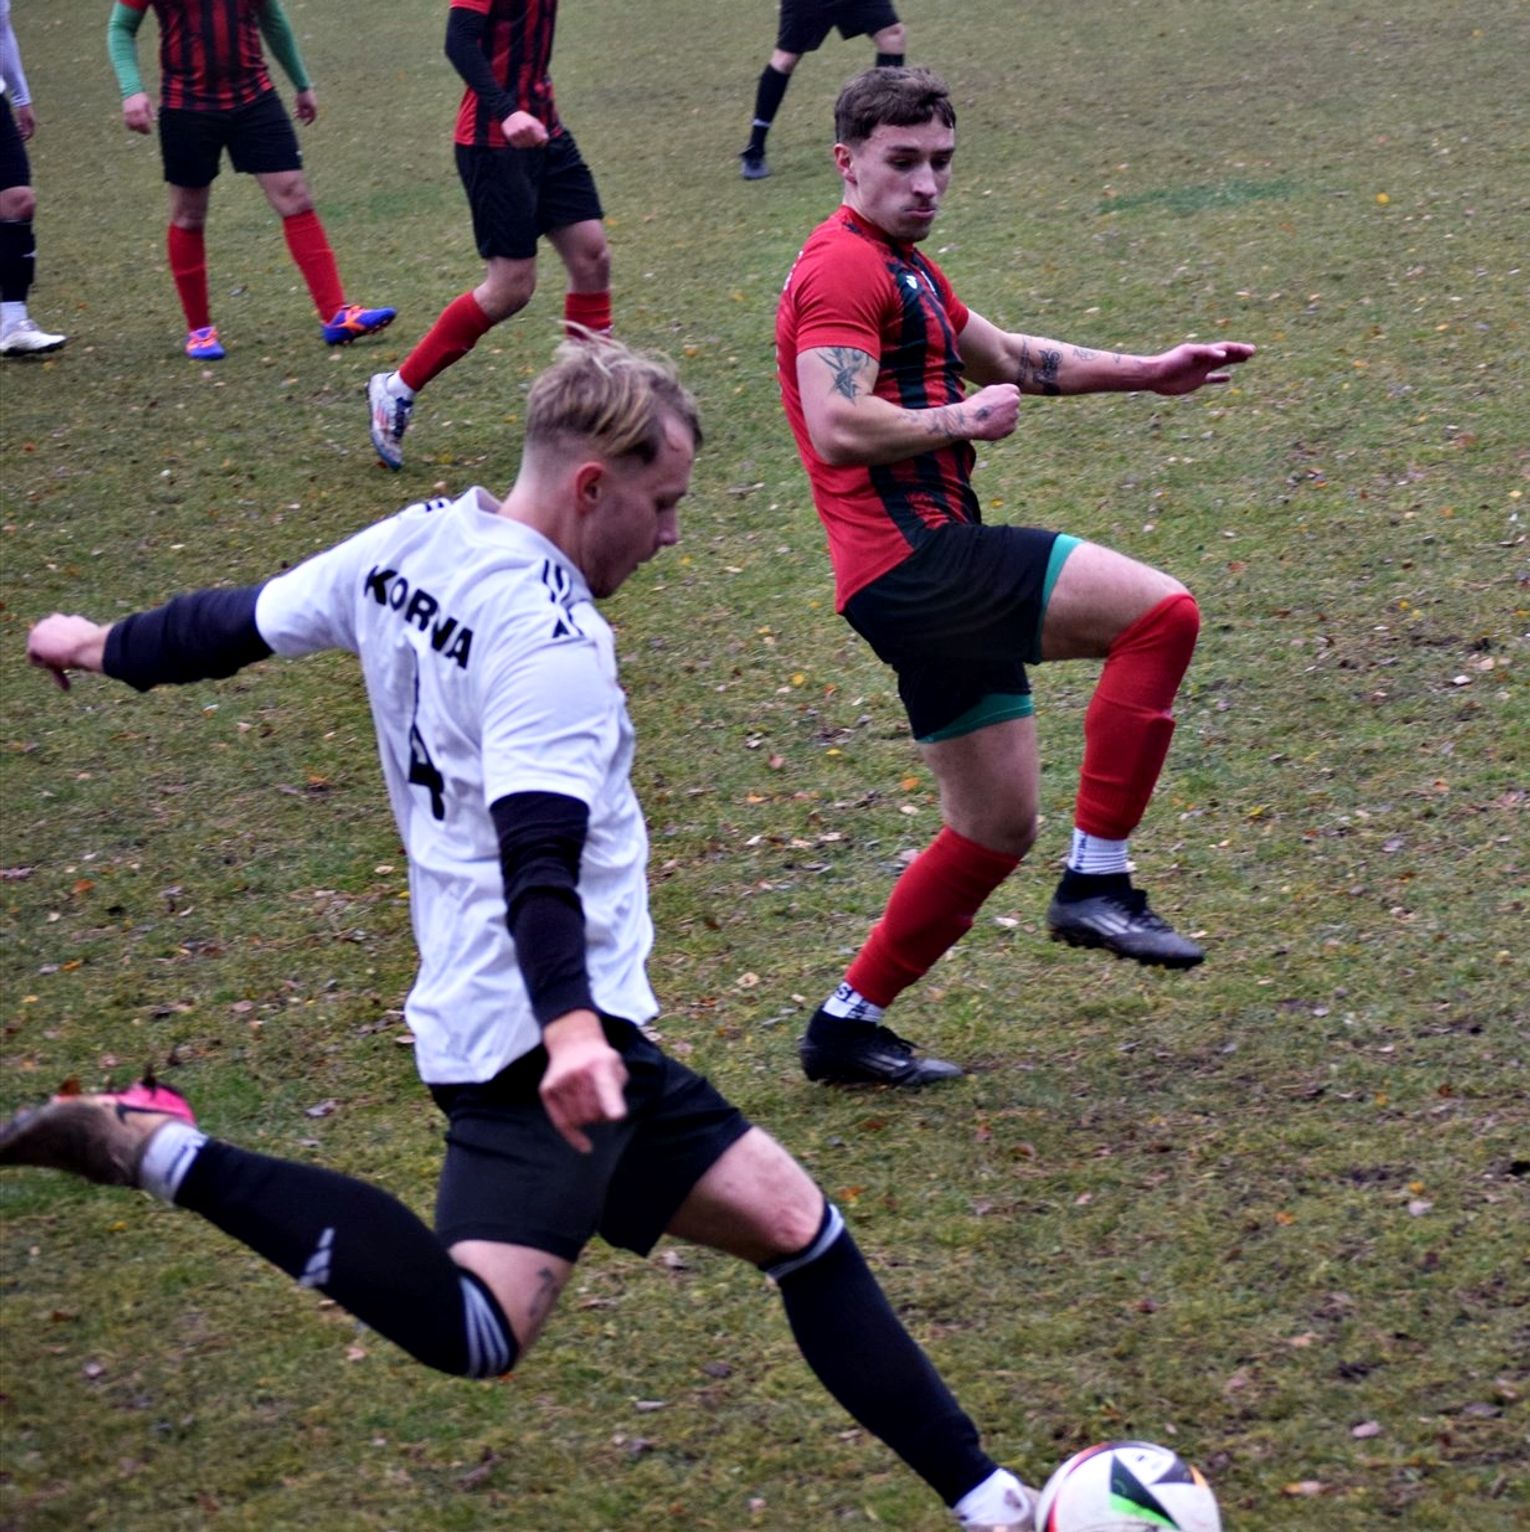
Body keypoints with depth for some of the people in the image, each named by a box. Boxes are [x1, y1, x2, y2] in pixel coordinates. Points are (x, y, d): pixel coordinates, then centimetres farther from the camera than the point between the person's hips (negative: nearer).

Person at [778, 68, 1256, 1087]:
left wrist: (1147, 372, 32)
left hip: (936, 574, 11)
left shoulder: (905, 269, 23)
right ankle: (1098, 883, -12)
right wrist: (961, 420, -13)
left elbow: (1003, 355, 37)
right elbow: (839, 427, -24)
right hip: (912, 558, -11)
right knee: (1161, 612, -18)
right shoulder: (844, 268, -10)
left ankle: (849, 1024, 14)